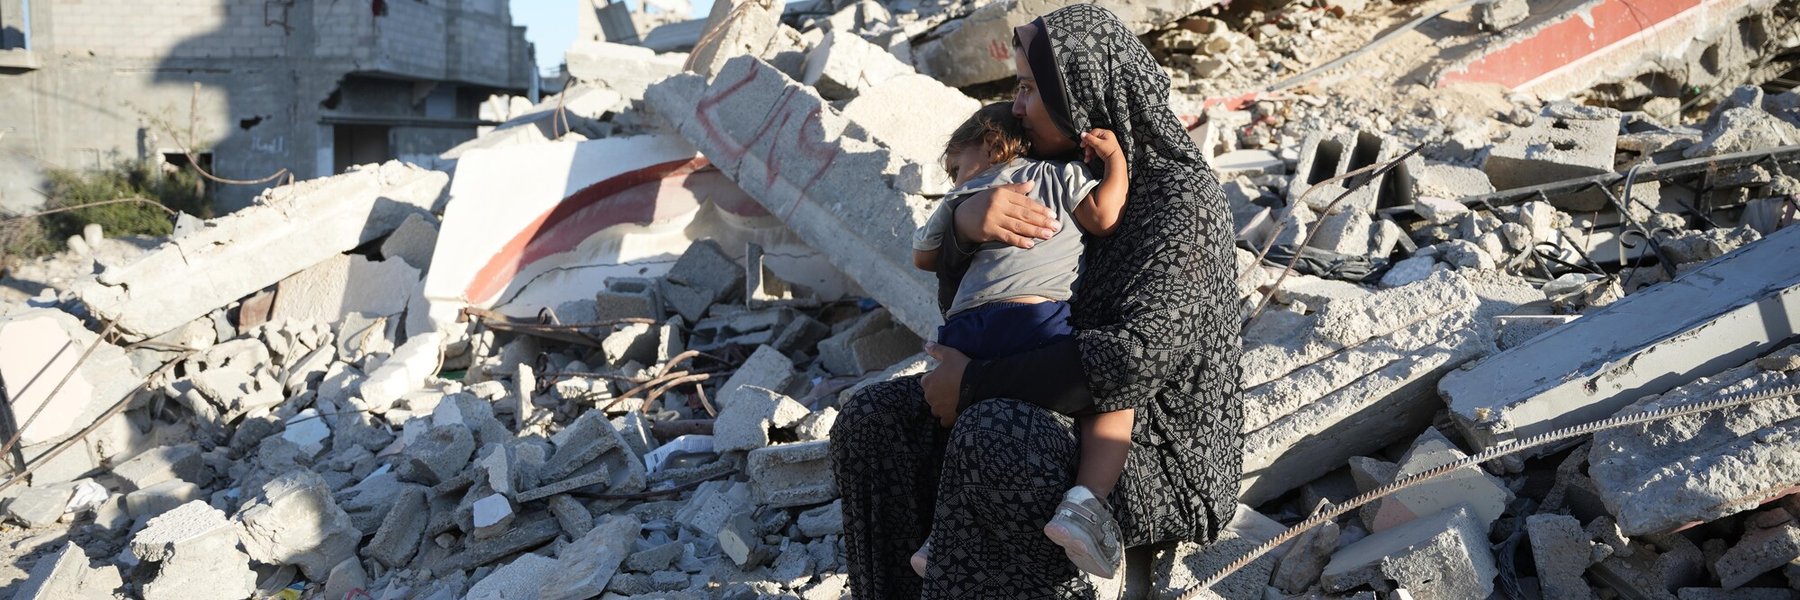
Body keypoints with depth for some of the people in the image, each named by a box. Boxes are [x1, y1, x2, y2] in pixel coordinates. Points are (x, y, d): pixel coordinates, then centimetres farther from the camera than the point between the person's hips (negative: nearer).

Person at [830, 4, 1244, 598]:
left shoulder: (1182, 198, -19)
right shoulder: (1063, 169, 4)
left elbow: (1140, 354, -31)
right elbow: (951, 261, 4)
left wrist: (974, 384, -25)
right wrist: (968, 218, -22)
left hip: (1162, 456, -8)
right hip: (1066, 408, 8)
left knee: (993, 437, -36)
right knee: (869, 423, -5)